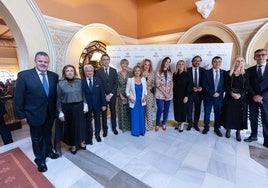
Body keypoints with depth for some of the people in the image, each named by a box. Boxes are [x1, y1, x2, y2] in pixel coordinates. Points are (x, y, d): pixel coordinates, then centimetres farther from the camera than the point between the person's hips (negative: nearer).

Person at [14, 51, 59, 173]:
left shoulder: (54, 76, -3)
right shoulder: (24, 75, -13)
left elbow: (55, 95, 1)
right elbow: (18, 98, -10)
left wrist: (56, 110, 2)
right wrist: (21, 115, -9)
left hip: (50, 114, 3)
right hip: (35, 114, -3)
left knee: (48, 135, 23)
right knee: (37, 138, 16)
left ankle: (49, 151, 47)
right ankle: (40, 159, 38)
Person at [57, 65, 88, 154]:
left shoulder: (79, 81, 1)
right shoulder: (60, 83, -5)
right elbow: (59, 99, -4)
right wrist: (60, 112, -6)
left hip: (79, 107, 2)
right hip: (67, 108, -1)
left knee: (80, 125, 13)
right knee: (70, 126, 12)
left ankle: (82, 142, 37)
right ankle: (73, 145, 33)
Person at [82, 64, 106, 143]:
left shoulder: (98, 80, -2)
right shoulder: (81, 81, -9)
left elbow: (102, 93, -1)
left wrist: (103, 104, -3)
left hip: (97, 105, 2)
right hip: (87, 105, -2)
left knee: (97, 120, 18)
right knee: (88, 121, 14)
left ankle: (97, 134, 41)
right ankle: (90, 137, 35)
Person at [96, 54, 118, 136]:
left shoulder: (114, 70, 3)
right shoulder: (98, 71, -2)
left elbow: (116, 83, -2)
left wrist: (110, 94, -10)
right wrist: (104, 95, -11)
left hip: (112, 95, 2)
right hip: (103, 96, -1)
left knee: (113, 112, 12)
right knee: (104, 113, 9)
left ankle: (114, 127, 30)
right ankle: (105, 129, 25)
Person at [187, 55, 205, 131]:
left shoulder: (203, 70, 5)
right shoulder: (188, 70, -2)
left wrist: (201, 87, -13)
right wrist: (192, 88, -16)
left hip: (199, 93, 2)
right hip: (190, 92, -2)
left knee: (198, 109, 11)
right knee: (189, 109, 4)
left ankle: (196, 124, 26)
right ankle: (190, 124, 22)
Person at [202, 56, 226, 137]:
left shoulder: (224, 73, 6)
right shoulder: (206, 72, 0)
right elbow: (204, 85, -8)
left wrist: (219, 93, -10)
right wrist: (212, 93, -14)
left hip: (219, 97, 2)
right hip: (208, 97, -1)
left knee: (218, 113, 9)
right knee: (207, 113, 8)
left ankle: (217, 128, 25)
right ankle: (206, 127, 23)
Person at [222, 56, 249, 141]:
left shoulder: (245, 74, 6)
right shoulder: (229, 73, 4)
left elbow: (246, 86, 0)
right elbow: (226, 85, -2)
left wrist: (240, 94, -14)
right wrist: (232, 93, -14)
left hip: (241, 97, 1)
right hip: (230, 97, -1)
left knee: (239, 114, 2)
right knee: (229, 113, 2)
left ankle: (238, 132, 14)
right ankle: (228, 130, 16)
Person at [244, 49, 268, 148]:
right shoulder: (249, 70, 7)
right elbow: (248, 85, 1)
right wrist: (254, 96, -11)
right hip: (253, 98, 2)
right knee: (253, 118, 9)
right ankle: (253, 136, 23)